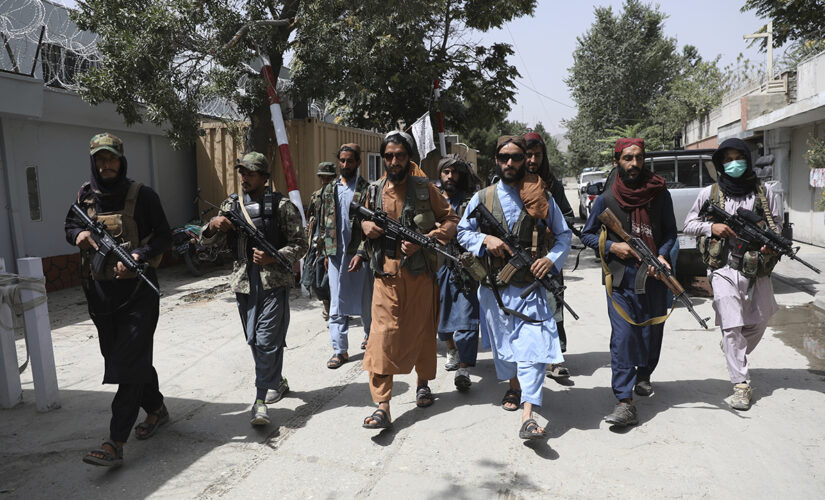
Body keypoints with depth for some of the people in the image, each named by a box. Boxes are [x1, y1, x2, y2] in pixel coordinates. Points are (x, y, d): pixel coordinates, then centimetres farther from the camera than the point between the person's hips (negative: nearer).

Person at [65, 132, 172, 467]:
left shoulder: (141, 195, -6)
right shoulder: (85, 196, 8)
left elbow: (164, 238, -6)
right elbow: (70, 226, 21)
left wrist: (138, 256, -23)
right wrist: (79, 234, -3)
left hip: (137, 291, -6)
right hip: (100, 292, 6)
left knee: (129, 363, -8)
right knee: (117, 356, 15)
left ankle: (115, 443, -7)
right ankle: (156, 409, 35)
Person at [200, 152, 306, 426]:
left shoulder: (281, 205, -3)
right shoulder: (231, 204, 11)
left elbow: (299, 244, -4)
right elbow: (208, 240, 12)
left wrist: (273, 257, -20)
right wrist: (213, 226, -11)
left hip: (273, 282, -5)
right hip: (244, 282, 6)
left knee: (267, 340, -8)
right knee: (254, 340, 15)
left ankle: (261, 400, 1)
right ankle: (277, 382, 35)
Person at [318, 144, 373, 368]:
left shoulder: (367, 189, -4)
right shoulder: (329, 190, 10)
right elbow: (323, 224, 15)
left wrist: (361, 254, -17)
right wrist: (326, 253, 10)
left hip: (359, 254, -3)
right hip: (336, 254, 4)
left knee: (365, 300, 10)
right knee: (337, 304, 4)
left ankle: (370, 335, 34)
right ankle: (340, 350, 11)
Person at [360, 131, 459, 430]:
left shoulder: (425, 189, -1)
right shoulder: (374, 191, 8)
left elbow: (451, 220, -1)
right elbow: (365, 220, 23)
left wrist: (423, 241, -16)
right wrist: (367, 226, -2)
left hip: (420, 274, -1)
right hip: (387, 276, 1)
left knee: (421, 332, 12)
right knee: (382, 337, -7)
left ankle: (423, 383, 36)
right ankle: (382, 407, -3)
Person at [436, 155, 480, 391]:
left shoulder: (471, 200, 2)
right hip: (438, 264, 4)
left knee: (466, 317, -9)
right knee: (442, 312, 14)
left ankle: (463, 370, -8)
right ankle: (451, 350, 39)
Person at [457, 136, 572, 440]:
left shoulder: (541, 198, 4)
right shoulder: (482, 198, 6)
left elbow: (564, 235, 10)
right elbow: (463, 232, 10)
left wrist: (552, 258, -10)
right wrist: (485, 239, -10)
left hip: (530, 286, -2)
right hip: (493, 287, 2)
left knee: (534, 344, -12)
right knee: (502, 341, 15)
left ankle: (528, 417, -12)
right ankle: (513, 386, 43)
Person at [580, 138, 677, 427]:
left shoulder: (660, 194, 6)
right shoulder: (606, 199, 1)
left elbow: (670, 232, 10)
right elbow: (587, 235, 7)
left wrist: (662, 255, -9)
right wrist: (612, 246, -10)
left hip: (654, 276, 3)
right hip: (621, 279, -3)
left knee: (652, 330, 14)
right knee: (623, 335, -10)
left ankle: (643, 375, 43)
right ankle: (625, 403, -10)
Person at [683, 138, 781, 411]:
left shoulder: (763, 193, 8)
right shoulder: (709, 193, 3)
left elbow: (778, 223, 12)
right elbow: (689, 224, 8)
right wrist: (712, 227, -11)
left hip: (758, 269, 3)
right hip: (724, 268, -3)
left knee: (758, 323, 15)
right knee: (731, 326, -10)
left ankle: (735, 353, 46)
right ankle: (741, 385, -4)